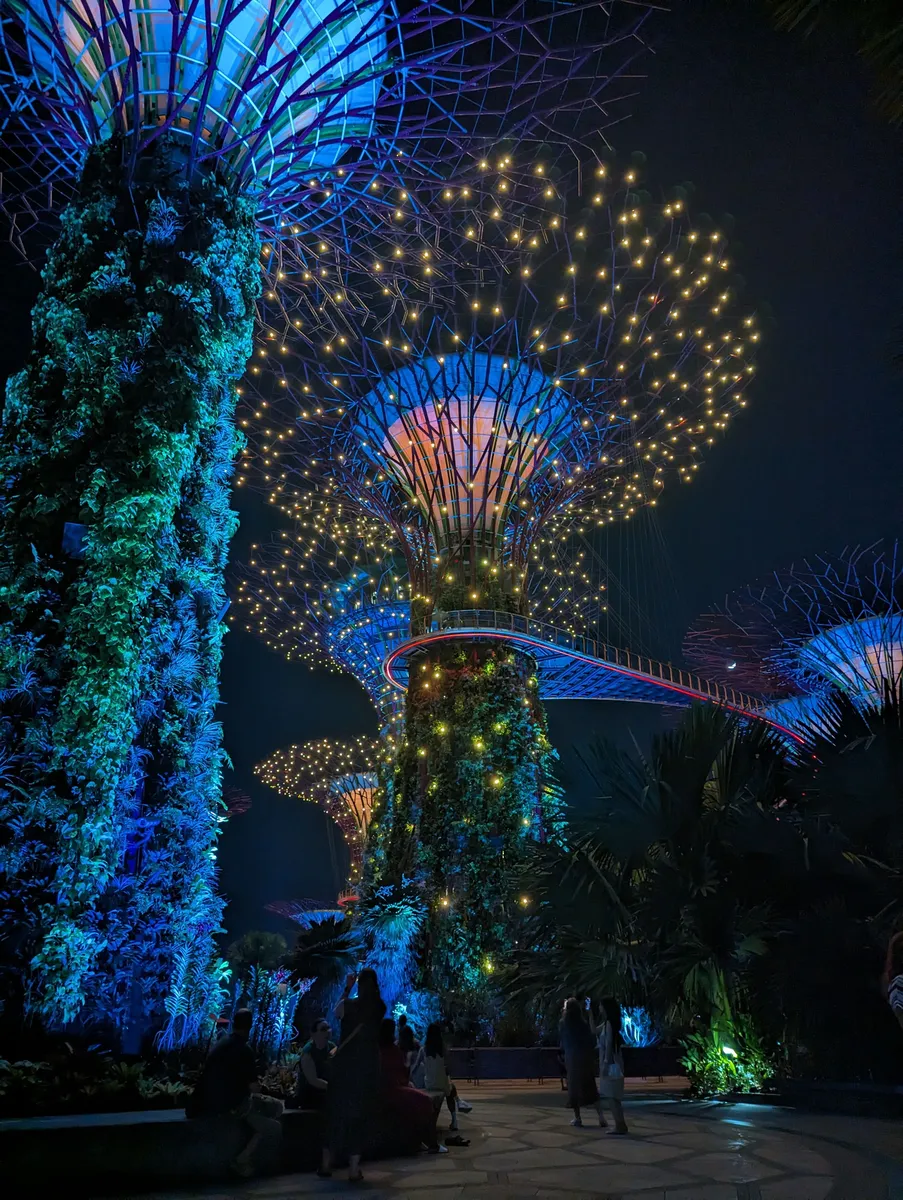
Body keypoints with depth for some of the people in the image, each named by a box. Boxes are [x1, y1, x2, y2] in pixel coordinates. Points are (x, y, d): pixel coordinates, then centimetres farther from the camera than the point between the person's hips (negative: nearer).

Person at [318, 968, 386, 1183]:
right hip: (368, 1067, 1)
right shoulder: (379, 1007, -4)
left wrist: (347, 988, 13)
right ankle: (354, 1170, 8)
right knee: (360, 1114, 8)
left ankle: (326, 1165, 22)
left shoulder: (348, 1004, -10)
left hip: (344, 1065, -1)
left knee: (337, 1112, 14)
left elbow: (337, 1012, 11)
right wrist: (371, 984, 13)